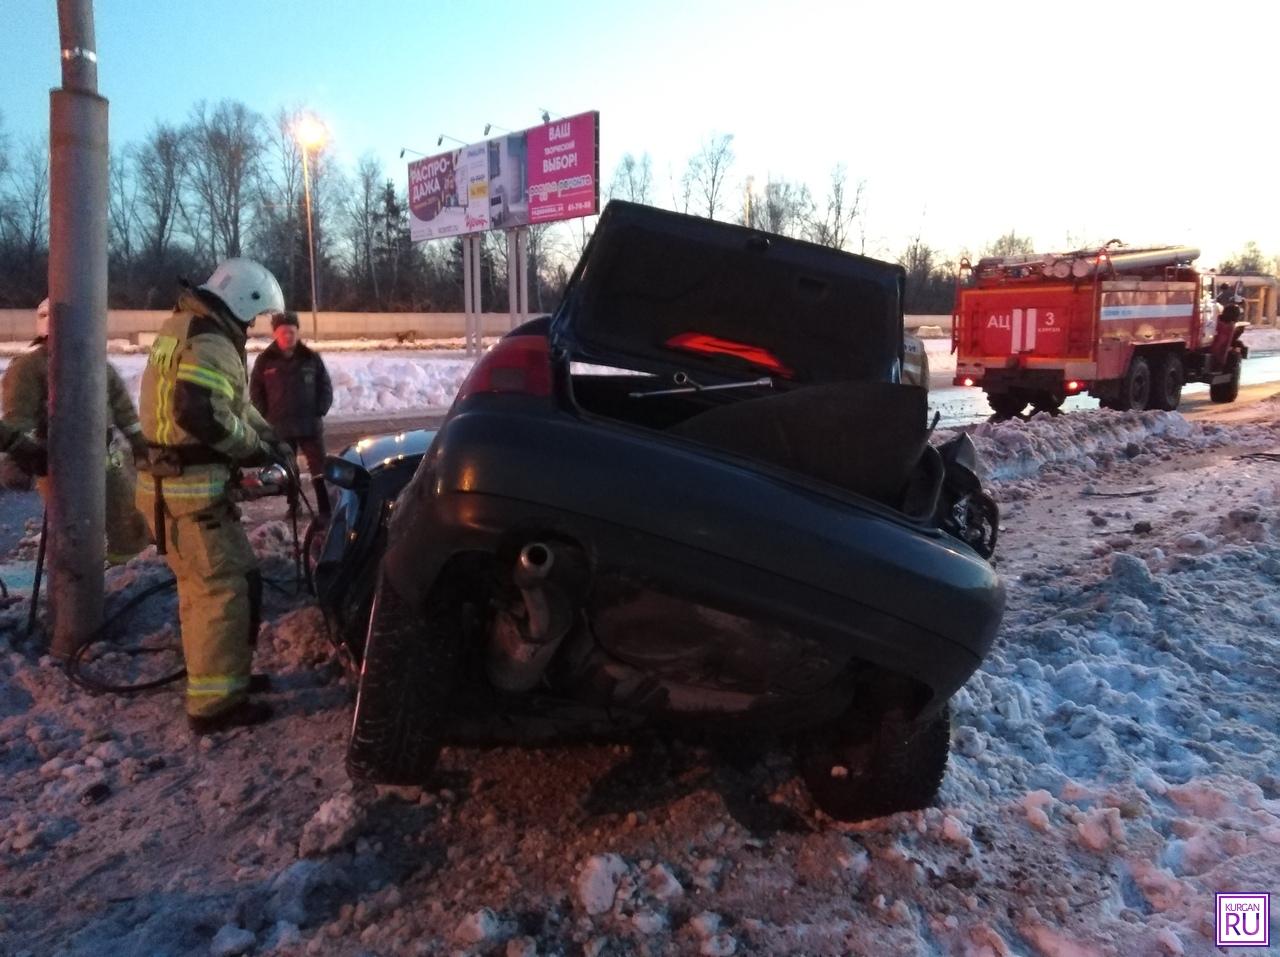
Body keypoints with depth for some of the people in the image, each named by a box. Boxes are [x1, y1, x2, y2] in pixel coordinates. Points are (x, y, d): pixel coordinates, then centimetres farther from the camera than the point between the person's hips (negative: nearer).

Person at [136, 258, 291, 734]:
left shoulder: (185, 327, 18)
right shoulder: (210, 343, -17)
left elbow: (232, 404, 20)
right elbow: (204, 414, -30)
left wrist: (270, 438, 8)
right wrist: (259, 448, -16)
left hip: (173, 480, 11)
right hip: (192, 487, -11)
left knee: (202, 585, 20)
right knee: (226, 587, -6)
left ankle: (217, 674, 33)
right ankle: (215, 703, -1)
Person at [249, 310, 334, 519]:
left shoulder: (311, 358, 0)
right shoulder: (265, 360, 0)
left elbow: (326, 387, 7)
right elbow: (255, 393, 6)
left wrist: (319, 411, -2)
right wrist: (267, 418, -1)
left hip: (310, 424, -1)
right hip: (279, 427, 1)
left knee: (320, 469, -1)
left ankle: (325, 509, 3)